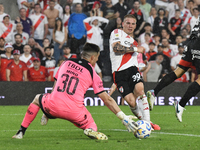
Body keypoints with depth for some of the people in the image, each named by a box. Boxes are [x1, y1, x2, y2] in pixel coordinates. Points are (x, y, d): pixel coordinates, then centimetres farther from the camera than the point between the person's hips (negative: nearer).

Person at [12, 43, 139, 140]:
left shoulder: (66, 63, 18)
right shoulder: (93, 74, 9)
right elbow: (107, 100, 7)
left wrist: (47, 111, 36)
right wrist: (124, 118, 10)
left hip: (53, 106, 3)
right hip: (74, 111, -2)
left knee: (37, 99, 34)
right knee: (91, 127, 20)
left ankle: (21, 132, 28)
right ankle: (91, 130, -20)